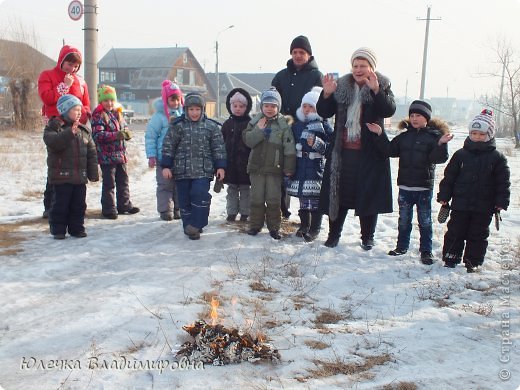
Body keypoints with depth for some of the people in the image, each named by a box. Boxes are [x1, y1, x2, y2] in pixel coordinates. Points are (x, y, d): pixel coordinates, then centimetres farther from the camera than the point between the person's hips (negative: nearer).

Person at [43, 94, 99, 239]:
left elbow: (91, 153, 10)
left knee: (79, 204, 10)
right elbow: (53, 142, -25)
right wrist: (69, 133, -31)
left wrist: (93, 172, 5)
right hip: (61, 176, -5)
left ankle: (77, 228, 21)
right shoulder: (53, 127, -4)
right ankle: (58, 230, 12)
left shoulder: (83, 131, 10)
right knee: (60, 204, 2)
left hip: (80, 176, 5)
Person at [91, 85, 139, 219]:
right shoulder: (98, 116, -10)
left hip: (120, 154, 7)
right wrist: (115, 135, -30)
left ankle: (124, 204, 29)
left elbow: (124, 126, 19)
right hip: (106, 156, -7)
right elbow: (97, 135, -20)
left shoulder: (118, 113, 12)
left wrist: (127, 133, -6)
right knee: (109, 183, -1)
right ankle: (108, 208, 9)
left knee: (123, 181, 16)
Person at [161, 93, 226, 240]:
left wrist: (220, 166, 0)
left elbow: (218, 147, 5)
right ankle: (189, 226, 16)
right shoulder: (177, 126, 1)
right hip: (182, 170, 1)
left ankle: (196, 225, -6)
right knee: (184, 200, 5)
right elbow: (168, 146, 2)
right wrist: (166, 166, -2)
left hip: (203, 170, -1)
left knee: (200, 195, -16)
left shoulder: (211, 126, 2)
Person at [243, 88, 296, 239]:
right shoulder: (255, 121, 4)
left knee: (273, 199, 3)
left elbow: (289, 148, -4)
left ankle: (274, 226, 14)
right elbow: (247, 140, -4)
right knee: (256, 198, 8)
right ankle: (255, 225, 19)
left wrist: (289, 168, -6)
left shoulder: (284, 124, -3)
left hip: (275, 168, -2)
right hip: (256, 166, 2)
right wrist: (259, 130, -15)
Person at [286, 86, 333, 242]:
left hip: (316, 169, -4)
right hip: (300, 169, 4)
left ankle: (314, 229, 11)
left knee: (316, 200, 0)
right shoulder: (296, 126, 10)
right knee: (303, 200, 13)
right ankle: (304, 226, 26)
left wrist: (317, 144, -22)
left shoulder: (324, 126, -4)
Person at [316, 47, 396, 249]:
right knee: (338, 192, 6)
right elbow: (324, 113, 3)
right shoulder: (341, 87, 6)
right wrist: (327, 94, -15)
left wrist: (375, 90, -30)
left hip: (369, 153, -2)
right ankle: (333, 234, 19)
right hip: (342, 151, 2)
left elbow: (389, 110, -17)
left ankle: (367, 237, 18)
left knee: (368, 194, 4)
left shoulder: (382, 86, 1)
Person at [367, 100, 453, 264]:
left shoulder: (434, 136, -5)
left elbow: (438, 158, -14)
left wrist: (441, 144, -32)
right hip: (405, 185, 4)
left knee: (425, 220, 6)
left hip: (424, 187, -4)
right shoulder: (404, 136, 8)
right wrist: (380, 135, -5)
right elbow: (390, 150, 4)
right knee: (404, 219, 14)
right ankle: (402, 246, 27)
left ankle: (426, 251, 15)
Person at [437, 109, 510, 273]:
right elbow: (449, 177, 4)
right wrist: (444, 196, 1)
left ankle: (473, 261, 21)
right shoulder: (461, 154, 1)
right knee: (455, 232, 6)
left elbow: (503, 182, 1)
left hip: (483, 207, 0)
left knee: (478, 235, 9)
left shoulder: (497, 158, -1)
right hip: (460, 204, 1)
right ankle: (451, 258, 18)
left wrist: (501, 202, -5)